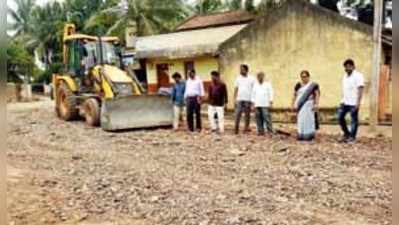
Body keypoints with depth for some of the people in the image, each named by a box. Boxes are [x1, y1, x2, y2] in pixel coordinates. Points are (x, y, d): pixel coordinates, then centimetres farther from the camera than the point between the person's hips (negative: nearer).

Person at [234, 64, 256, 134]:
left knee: (247, 114, 5)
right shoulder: (238, 78, 8)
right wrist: (235, 99, 3)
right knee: (238, 114, -4)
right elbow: (236, 89, 9)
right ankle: (236, 128, -2)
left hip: (248, 100, -2)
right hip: (239, 99, 2)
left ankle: (246, 127, 14)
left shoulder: (251, 79, -1)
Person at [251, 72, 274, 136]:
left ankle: (270, 131, -8)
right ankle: (260, 131, 6)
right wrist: (253, 102, 11)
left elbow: (271, 93, 1)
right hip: (257, 104, 4)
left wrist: (271, 102, -7)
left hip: (265, 104, -4)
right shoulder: (255, 85, 17)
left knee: (267, 117, -10)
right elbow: (253, 94, 18)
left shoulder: (267, 84, 5)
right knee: (258, 118, 1)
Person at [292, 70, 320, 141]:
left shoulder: (313, 85, -2)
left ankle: (309, 135, 0)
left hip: (309, 105, -3)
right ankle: (301, 135, 4)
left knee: (309, 119, -5)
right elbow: (295, 95, 12)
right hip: (300, 105, 3)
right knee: (300, 120, 1)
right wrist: (293, 104, 7)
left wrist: (316, 104, -15)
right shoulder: (298, 85, 9)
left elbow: (317, 95, -6)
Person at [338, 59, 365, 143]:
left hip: (353, 103, -8)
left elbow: (360, 90, -14)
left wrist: (358, 102, -19)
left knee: (354, 119, 0)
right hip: (345, 102, 8)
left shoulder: (358, 76, -8)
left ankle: (352, 137, 9)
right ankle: (346, 134, 21)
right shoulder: (345, 76, 15)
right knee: (340, 117, 7)